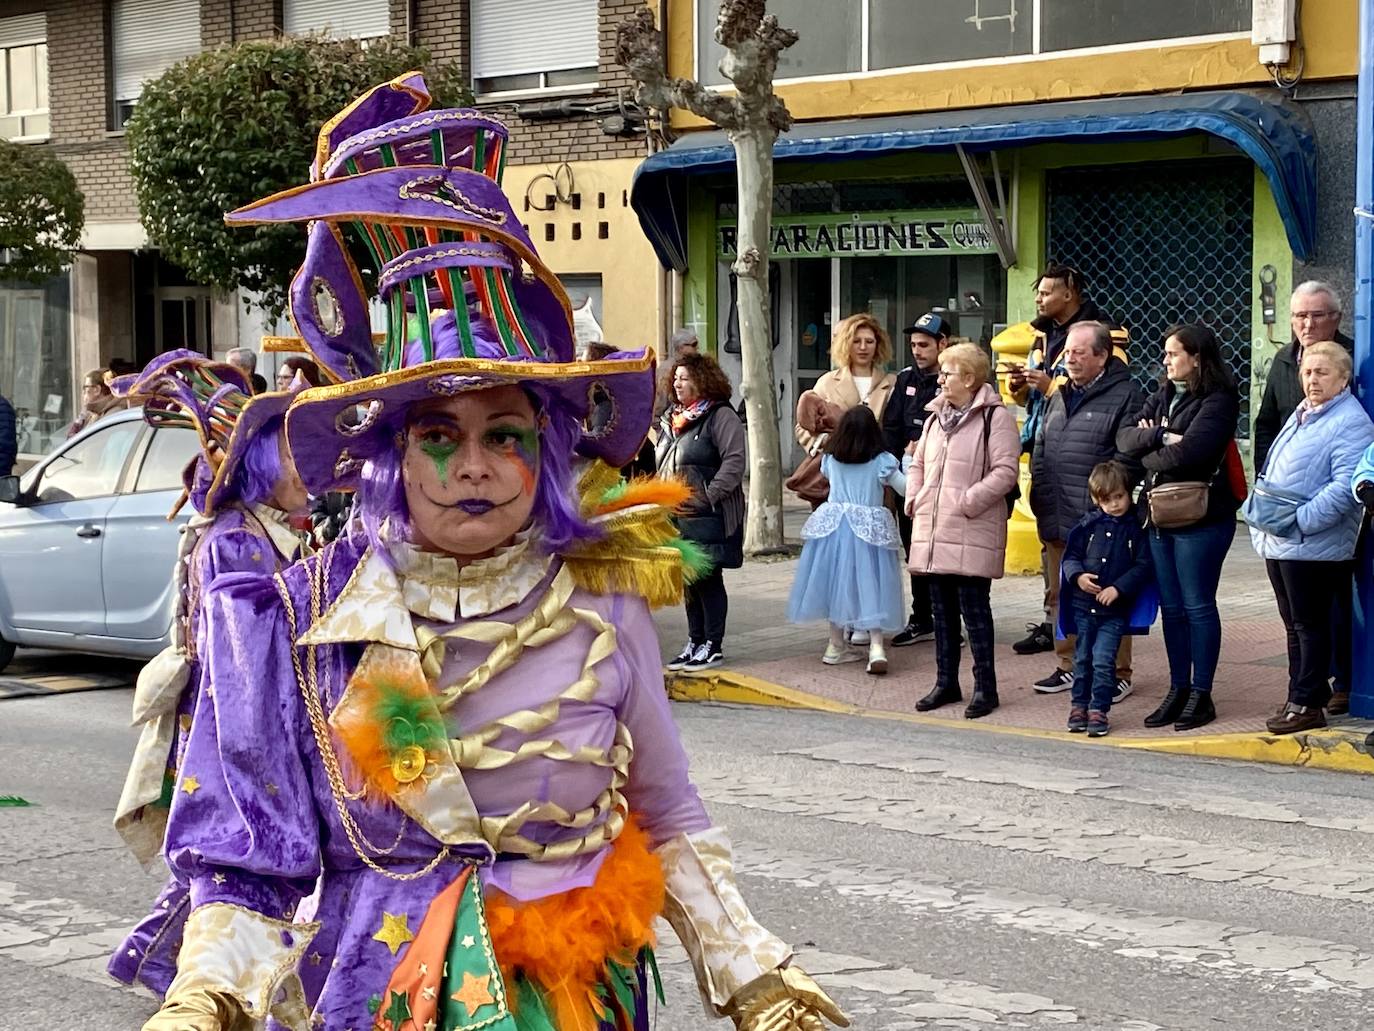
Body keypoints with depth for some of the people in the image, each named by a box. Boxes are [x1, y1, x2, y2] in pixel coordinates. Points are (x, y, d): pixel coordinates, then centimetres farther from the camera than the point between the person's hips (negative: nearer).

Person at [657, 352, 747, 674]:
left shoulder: (720, 416, -9)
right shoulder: (670, 420, 16)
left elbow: (734, 461, -17)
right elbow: (663, 464, 24)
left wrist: (709, 495, -20)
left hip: (709, 517, -8)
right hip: (677, 516, 8)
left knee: (709, 580, -3)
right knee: (689, 581, 12)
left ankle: (713, 647, 5)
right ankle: (694, 643, 21)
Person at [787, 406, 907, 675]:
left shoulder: (831, 460, 3)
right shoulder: (882, 462, -6)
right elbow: (906, 489, -2)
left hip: (832, 526, 3)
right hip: (869, 529, -3)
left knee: (836, 581, 13)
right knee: (869, 585, -2)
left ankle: (837, 645, 21)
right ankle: (876, 646, -15)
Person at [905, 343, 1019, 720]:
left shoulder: (995, 417, -7)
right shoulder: (936, 417, 17)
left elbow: (1005, 471, -14)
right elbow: (918, 464, 25)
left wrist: (968, 501, -17)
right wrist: (914, 499, 10)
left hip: (972, 533, -7)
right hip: (934, 531, 7)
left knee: (974, 608, -5)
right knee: (942, 609, 12)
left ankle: (985, 687, 3)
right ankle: (946, 682, 22)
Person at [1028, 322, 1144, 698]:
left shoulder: (1124, 395, -7)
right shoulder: (1059, 398, 18)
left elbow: (1129, 457, -13)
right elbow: (1040, 449, 22)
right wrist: (1040, 498, 11)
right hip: (1057, 519, 8)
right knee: (1062, 596, 14)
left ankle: (1117, 673, 8)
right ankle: (1068, 665, 25)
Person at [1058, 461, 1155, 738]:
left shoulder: (1136, 528, -3)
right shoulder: (1088, 524, 4)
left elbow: (1143, 566, -5)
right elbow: (1070, 555, 8)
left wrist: (1118, 588, -15)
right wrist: (1078, 576, -12)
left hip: (1116, 609, -3)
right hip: (1083, 605, 3)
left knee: (1103, 661, -8)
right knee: (1082, 659, 12)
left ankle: (1099, 710, 1)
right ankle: (1079, 705, 23)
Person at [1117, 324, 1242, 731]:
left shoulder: (1218, 401, -10)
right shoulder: (1163, 395, 14)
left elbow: (1188, 453, -23)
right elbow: (1125, 438, 4)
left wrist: (1148, 452, -6)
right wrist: (1161, 436, -15)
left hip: (1200, 518, -7)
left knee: (1197, 606, 0)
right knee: (1171, 607, 11)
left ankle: (1201, 695, 8)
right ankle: (1178, 690, 19)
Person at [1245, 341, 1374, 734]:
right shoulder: (1300, 415, 18)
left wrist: (1300, 519, -24)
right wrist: (1260, 508, 13)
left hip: (1312, 545, -9)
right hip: (1279, 542, 9)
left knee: (1309, 624, -1)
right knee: (1294, 625, 15)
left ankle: (1307, 703, 6)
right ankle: (1301, 695, 24)